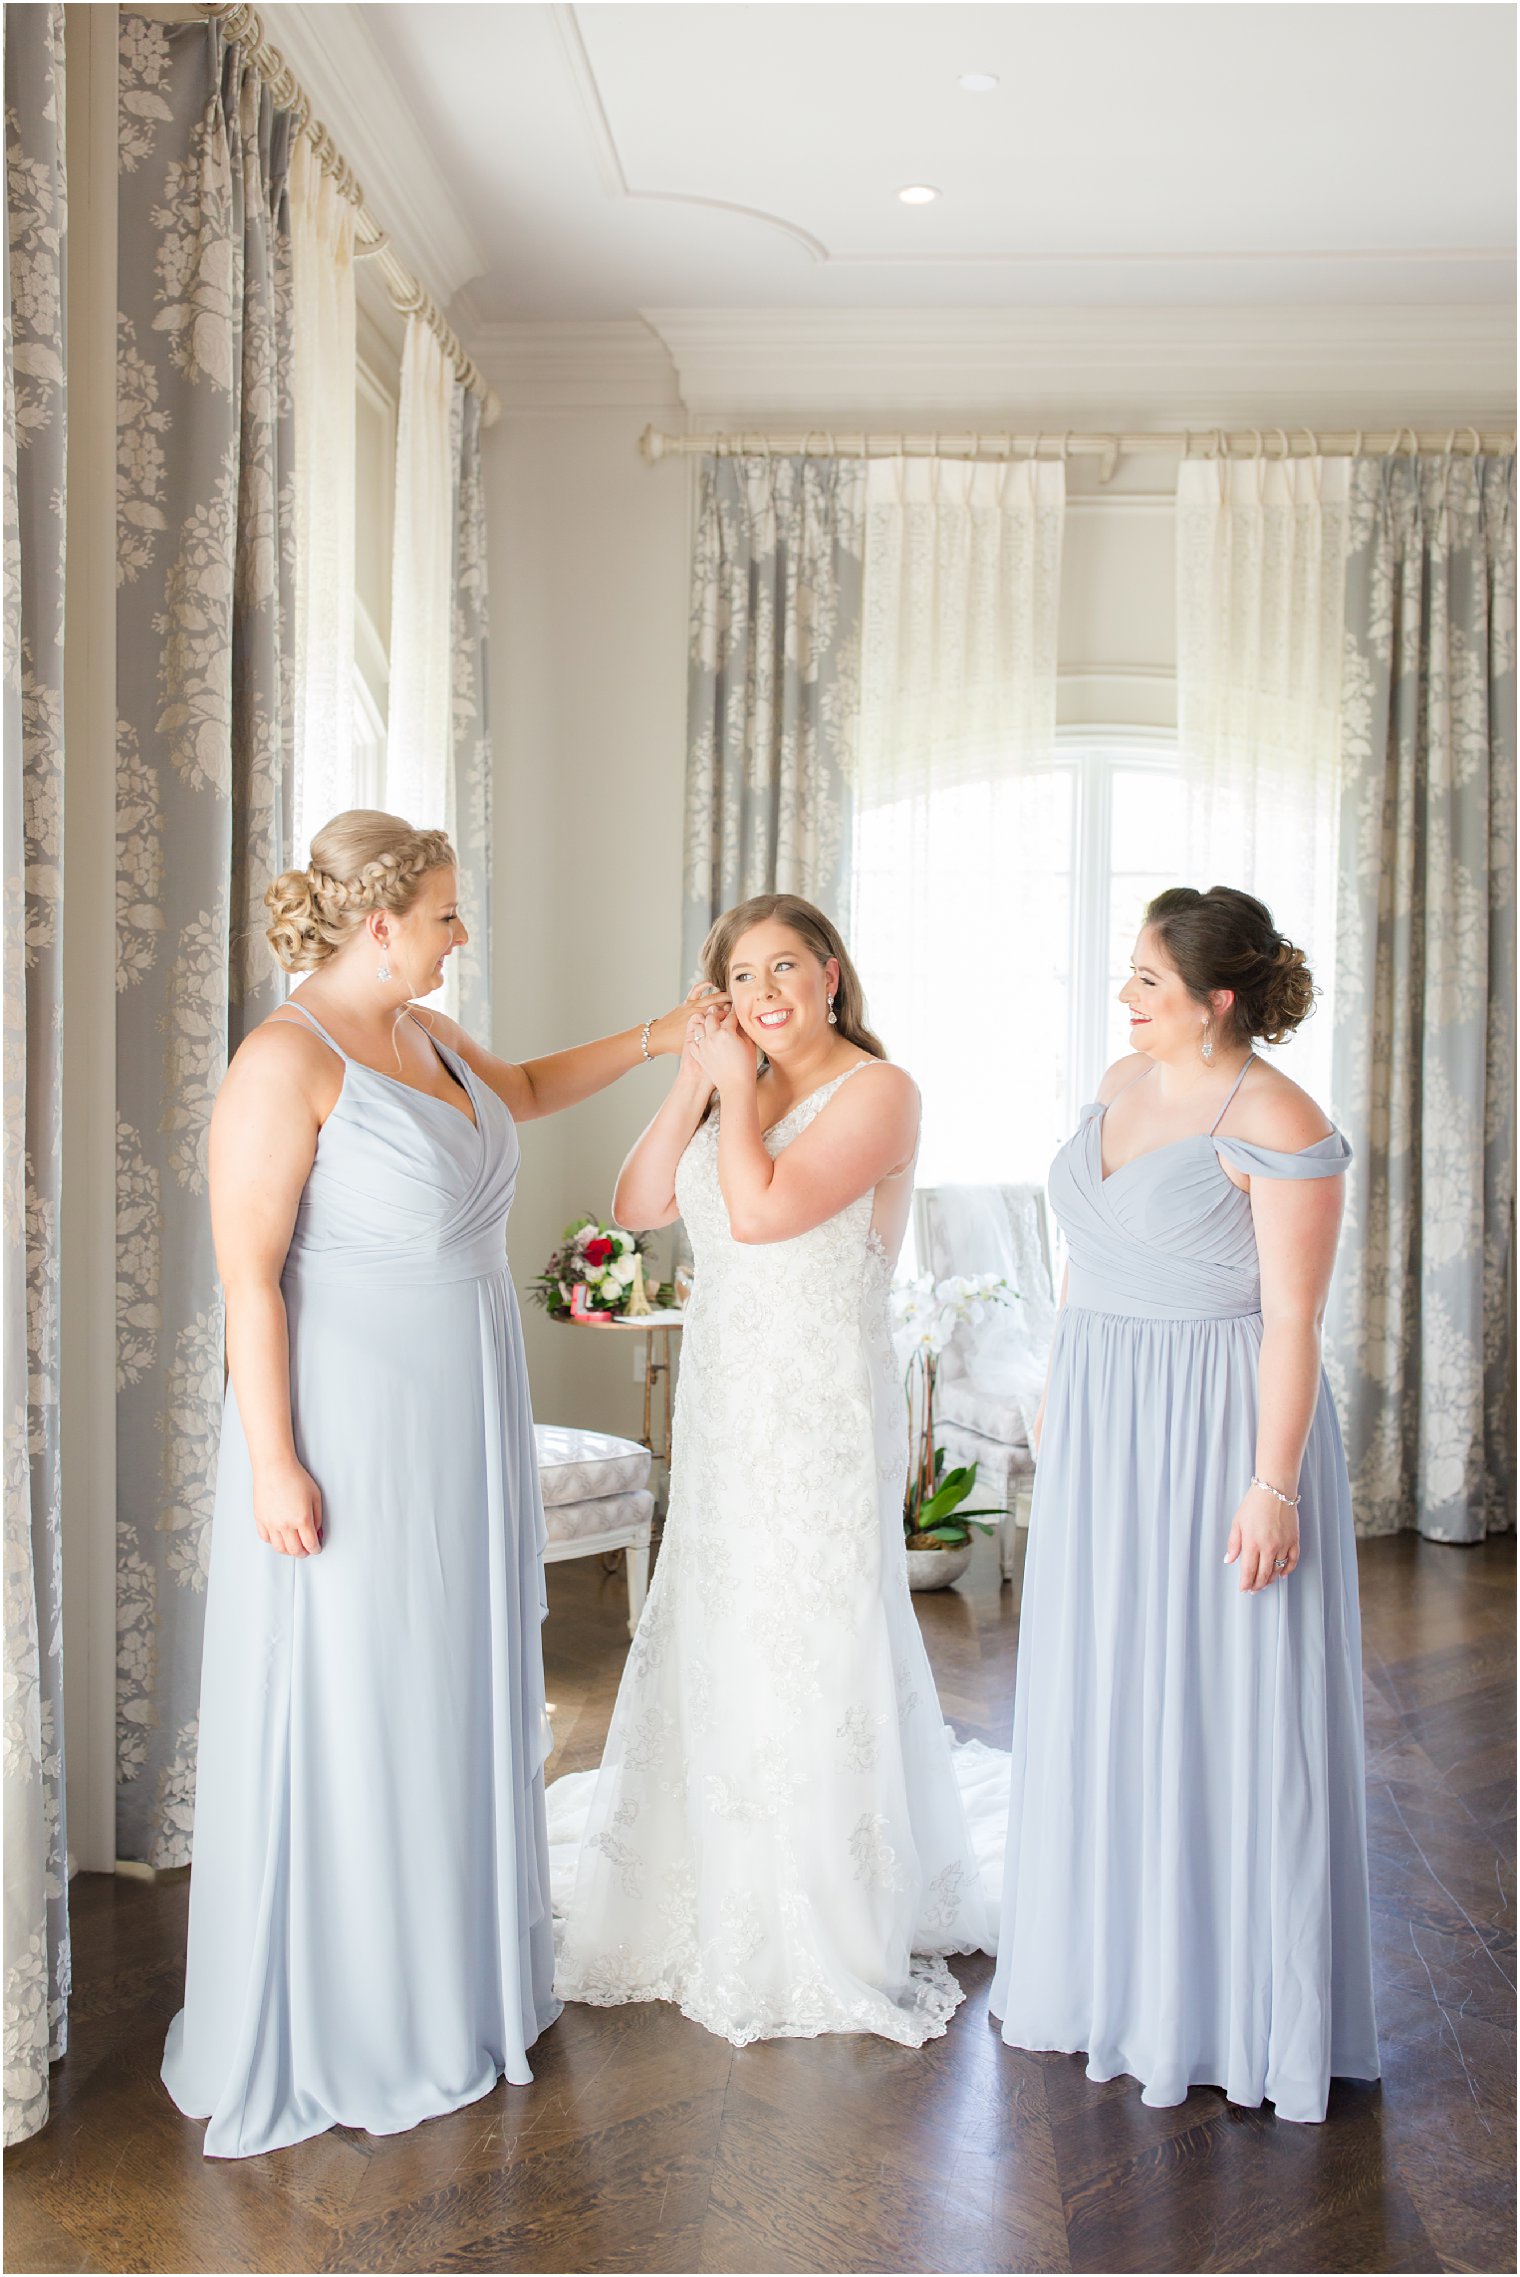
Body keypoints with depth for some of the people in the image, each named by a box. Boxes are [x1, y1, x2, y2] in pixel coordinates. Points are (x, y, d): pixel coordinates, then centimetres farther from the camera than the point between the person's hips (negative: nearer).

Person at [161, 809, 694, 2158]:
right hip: (348, 1439, -8)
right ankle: (332, 2032, 23)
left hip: (460, 1435, 9)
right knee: (344, 1716, 4)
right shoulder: (288, 1060, -17)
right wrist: (274, 1462, -20)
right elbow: (249, 1276, -18)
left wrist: (650, 1042, 22)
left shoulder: (425, 1038, 8)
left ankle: (442, 1986, 36)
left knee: (457, 1701, 17)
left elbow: (524, 1093, 30)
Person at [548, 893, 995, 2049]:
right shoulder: (736, 1090, 11)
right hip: (725, 1401, 8)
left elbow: (759, 1212, -23)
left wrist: (735, 1092, -11)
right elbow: (640, 1204, 2)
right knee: (714, 1639, 16)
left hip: (821, 1409, -7)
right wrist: (694, 1081, -4)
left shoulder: (877, 1090, -12)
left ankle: (839, 1930, 19)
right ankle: (725, 1907, 36)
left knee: (813, 1650, 1)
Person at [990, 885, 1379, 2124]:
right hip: (1108, 1420, 8)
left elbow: (1293, 1317, -18)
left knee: (1220, 1704, 3)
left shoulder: (1277, 1122, -16)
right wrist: (1064, 1395, 16)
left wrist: (1272, 1484, -20)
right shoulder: (1122, 1084, 8)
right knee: (1106, 1694, 16)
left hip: (1218, 1427, -8)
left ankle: (1229, 1996, 20)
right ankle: (1113, 1960, 34)